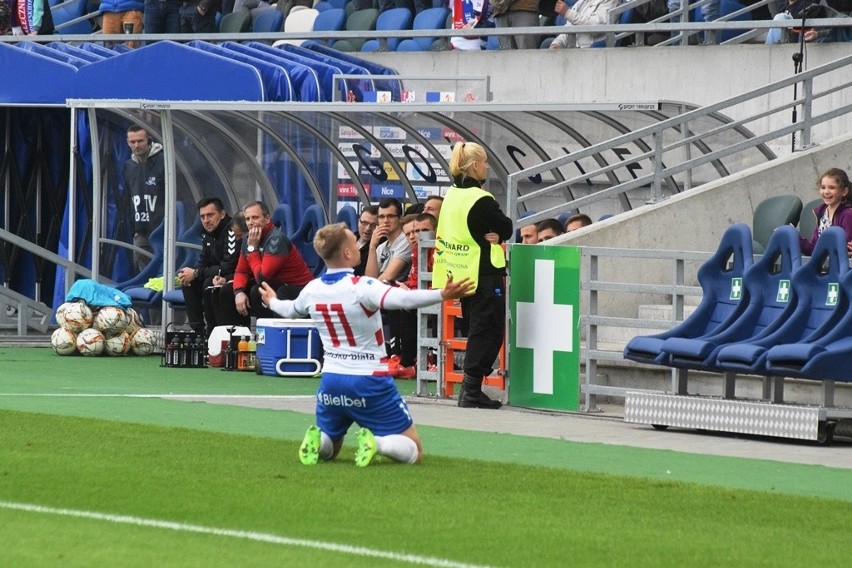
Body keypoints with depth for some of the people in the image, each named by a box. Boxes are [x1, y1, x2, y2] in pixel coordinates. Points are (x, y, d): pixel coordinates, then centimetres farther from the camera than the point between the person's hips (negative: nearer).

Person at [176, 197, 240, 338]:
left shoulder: (231, 231, -24)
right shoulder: (208, 232, 6)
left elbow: (229, 268, -28)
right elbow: (204, 262, 12)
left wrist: (196, 273, -20)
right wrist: (190, 272, -11)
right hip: (220, 276, 10)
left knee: (210, 284, -29)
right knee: (188, 281, 0)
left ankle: (213, 331, -18)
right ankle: (198, 330, -1)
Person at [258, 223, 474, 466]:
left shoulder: (312, 290, 2)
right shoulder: (361, 287, -18)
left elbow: (291, 310, 25)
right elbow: (402, 299, -36)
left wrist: (272, 302, 47)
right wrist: (443, 294, -42)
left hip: (331, 381, 5)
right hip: (370, 382, -5)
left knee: (327, 449, 26)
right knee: (412, 451, 4)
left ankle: (315, 440, -9)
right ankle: (375, 443, -27)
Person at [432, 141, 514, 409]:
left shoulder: (452, 195, 7)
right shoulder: (481, 200, -19)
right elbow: (507, 229, -11)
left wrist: (485, 236, 1)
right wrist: (494, 235, 5)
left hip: (461, 274, 9)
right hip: (484, 274, -9)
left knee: (476, 331, 17)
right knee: (489, 332, -1)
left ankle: (471, 389, 18)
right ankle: (471, 392, -4)